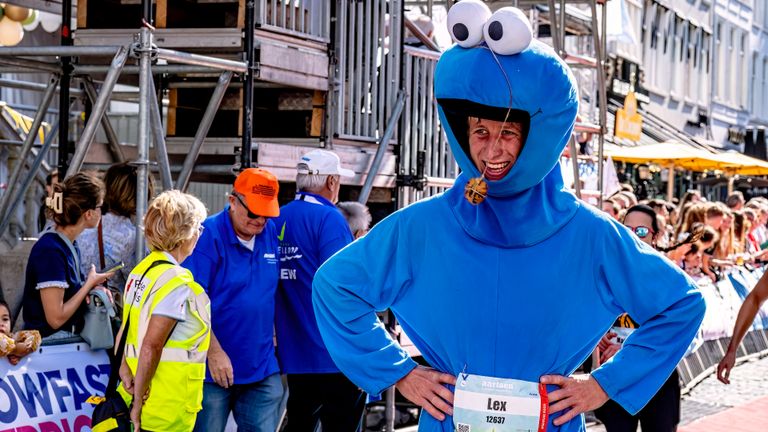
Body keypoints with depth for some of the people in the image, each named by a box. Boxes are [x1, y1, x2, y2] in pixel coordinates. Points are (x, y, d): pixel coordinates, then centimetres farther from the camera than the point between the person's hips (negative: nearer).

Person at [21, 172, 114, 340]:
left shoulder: (71, 244, 7)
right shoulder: (50, 250, -18)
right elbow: (56, 318, -19)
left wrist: (92, 288, 2)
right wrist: (90, 283, -9)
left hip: (70, 338, 9)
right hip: (49, 342, -9)